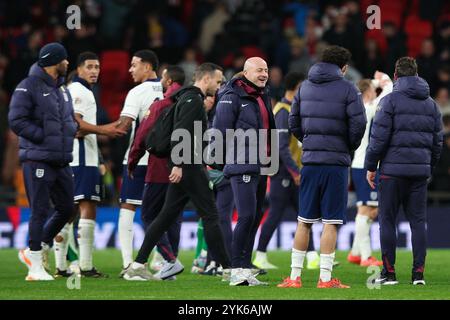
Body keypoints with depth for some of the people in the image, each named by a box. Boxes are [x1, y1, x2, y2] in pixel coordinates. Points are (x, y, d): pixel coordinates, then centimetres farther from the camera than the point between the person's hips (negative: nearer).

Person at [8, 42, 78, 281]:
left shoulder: (62, 90, 17)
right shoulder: (29, 86, -8)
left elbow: (70, 119, 25)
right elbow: (16, 120, -14)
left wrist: (70, 131, 2)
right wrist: (44, 137, -15)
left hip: (61, 161, 8)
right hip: (38, 160, -8)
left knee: (66, 208, 9)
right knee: (40, 211, -7)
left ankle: (34, 250, 24)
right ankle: (36, 267, -1)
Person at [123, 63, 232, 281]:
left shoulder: (188, 98, 20)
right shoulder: (193, 100, -11)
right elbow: (181, 132, -21)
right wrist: (178, 164, -26)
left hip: (183, 167, 10)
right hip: (188, 167, -10)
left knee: (167, 216, 8)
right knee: (210, 215, -6)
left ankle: (138, 265, 6)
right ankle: (227, 269, -3)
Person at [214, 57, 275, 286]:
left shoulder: (263, 96, 18)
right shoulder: (232, 97, -8)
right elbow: (221, 132, -11)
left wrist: (271, 158, 19)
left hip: (261, 167, 9)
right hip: (243, 167, -9)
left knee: (255, 218, 9)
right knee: (247, 216, -16)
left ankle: (246, 271, 13)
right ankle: (237, 270, -13)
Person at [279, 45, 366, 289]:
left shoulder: (305, 87, 10)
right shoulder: (347, 89, -5)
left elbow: (293, 122, 12)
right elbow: (358, 124, -11)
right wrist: (350, 147, 6)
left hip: (310, 161, 4)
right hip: (336, 162, -4)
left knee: (304, 221, 9)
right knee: (331, 222, -2)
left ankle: (295, 276, 9)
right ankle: (325, 278, -4)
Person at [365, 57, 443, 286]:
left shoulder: (390, 100, -5)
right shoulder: (431, 104, 12)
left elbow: (379, 137, -9)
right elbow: (437, 140, 13)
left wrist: (370, 166, -1)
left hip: (393, 169, -4)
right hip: (420, 171, 5)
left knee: (387, 221, 2)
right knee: (418, 221, 6)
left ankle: (389, 272, 0)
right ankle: (418, 273, 2)